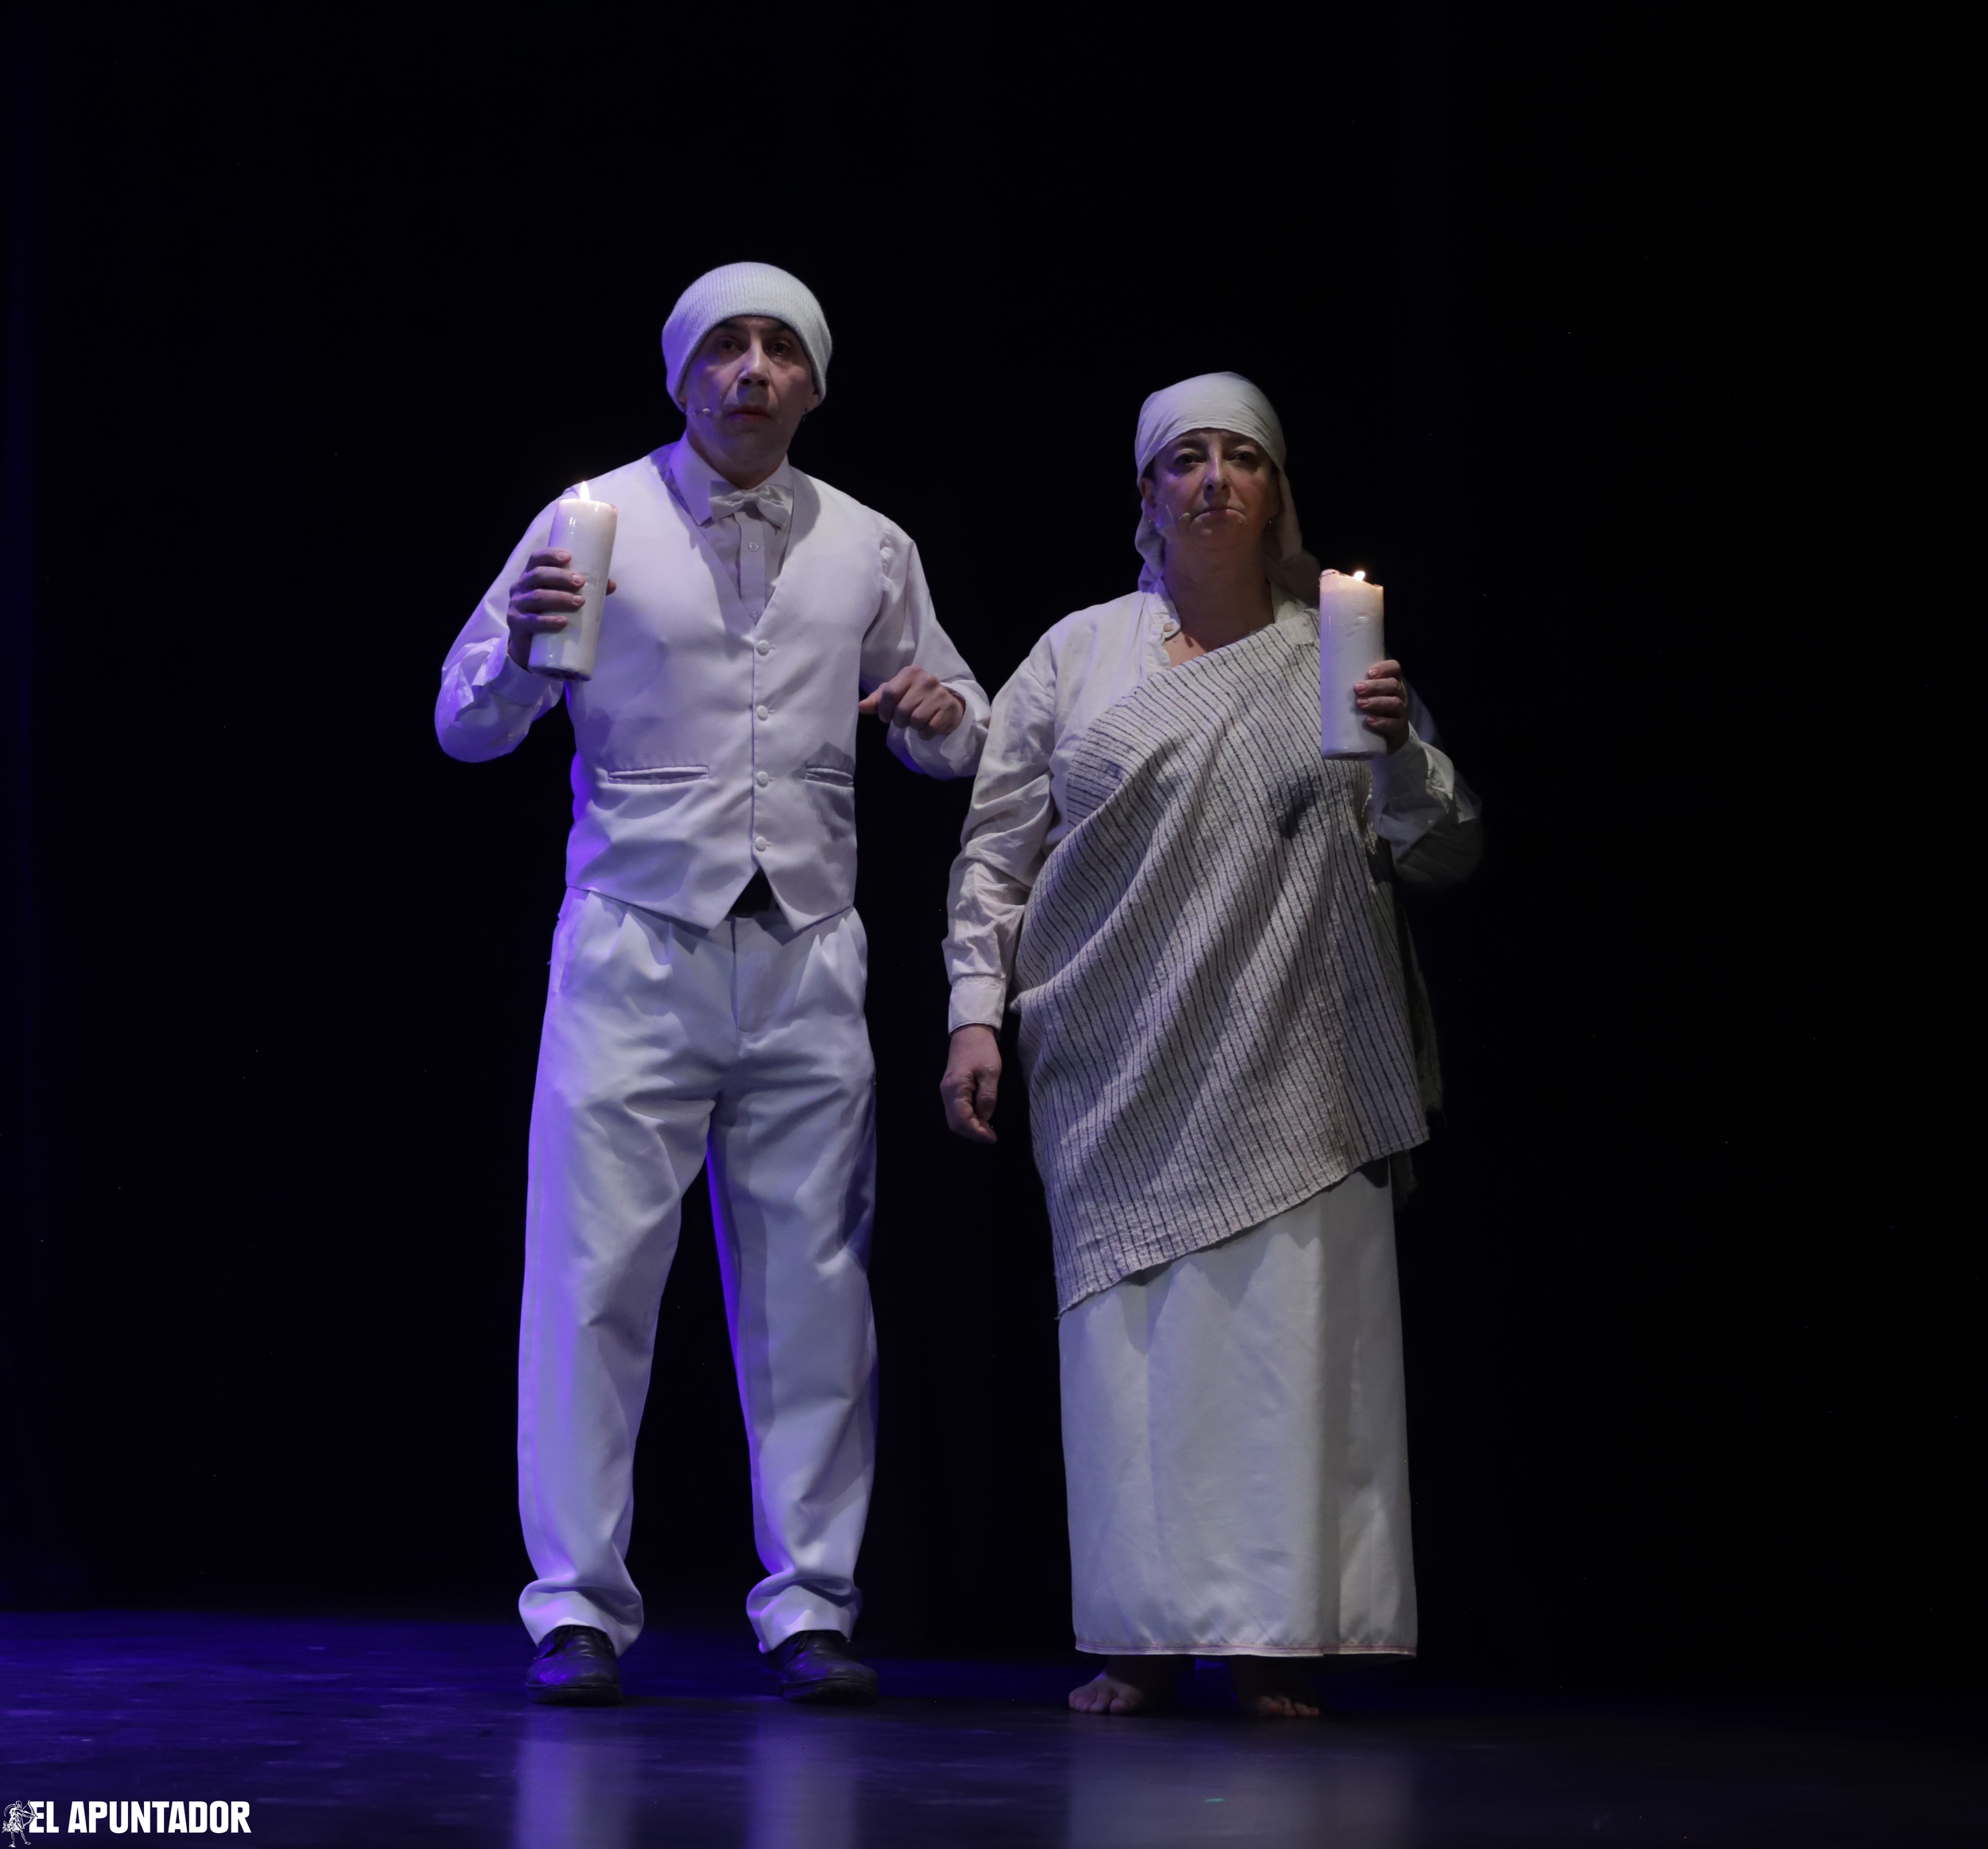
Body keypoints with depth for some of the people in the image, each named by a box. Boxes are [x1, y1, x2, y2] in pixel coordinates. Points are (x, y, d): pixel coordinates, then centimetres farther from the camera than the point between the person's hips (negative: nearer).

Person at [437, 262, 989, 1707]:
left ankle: (811, 1603, 9)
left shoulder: (870, 550, 12)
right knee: (597, 1272, -5)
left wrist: (941, 712, -3)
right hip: (636, 948, -2)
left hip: (806, 955, 3)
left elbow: (958, 743, 21)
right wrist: (525, 643, -18)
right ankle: (578, 1607, 1)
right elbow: (467, 726, 4)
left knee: (813, 1281, 2)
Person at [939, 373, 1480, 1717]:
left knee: (1285, 1340, -6)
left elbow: (1442, 856, 8)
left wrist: (1401, 753, -11)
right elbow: (999, 850, 11)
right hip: (1121, 1071, 1)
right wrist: (977, 1009, 1)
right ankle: (1145, 1638, 6)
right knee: (1129, 1334, -1)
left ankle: (1279, 1634, -1)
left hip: (1291, 1076, 0)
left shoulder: (1340, 660, 10)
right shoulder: (1078, 658, 11)